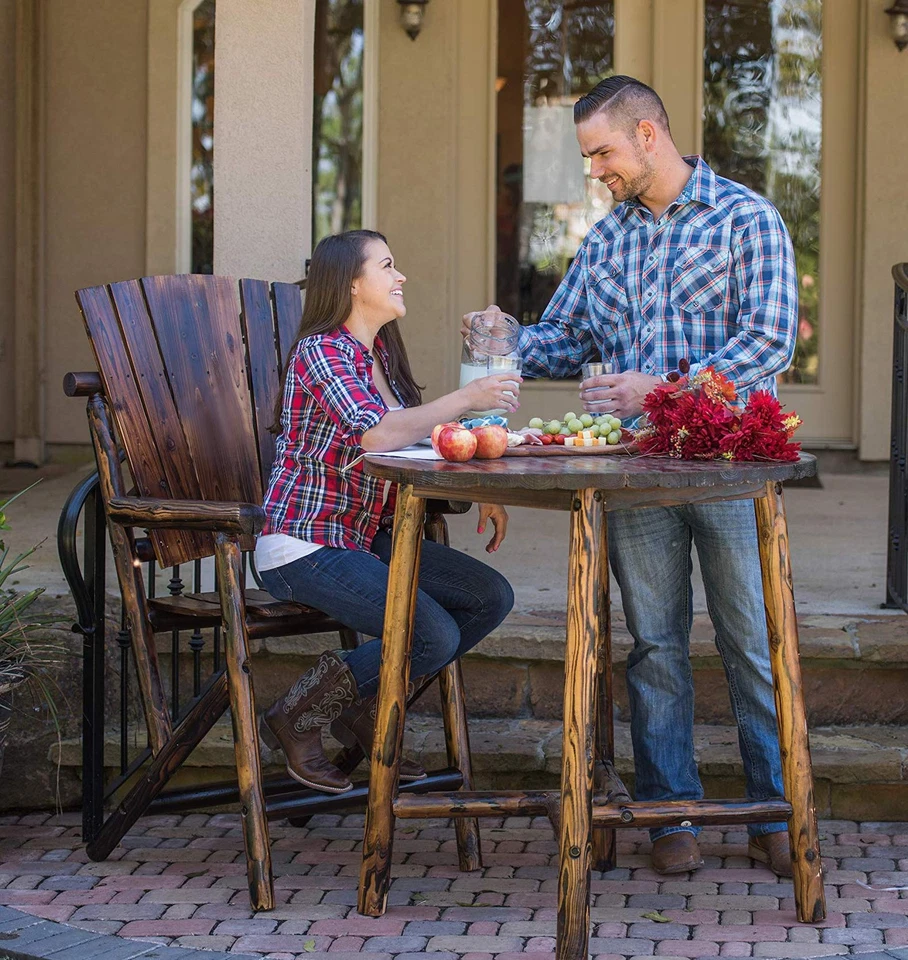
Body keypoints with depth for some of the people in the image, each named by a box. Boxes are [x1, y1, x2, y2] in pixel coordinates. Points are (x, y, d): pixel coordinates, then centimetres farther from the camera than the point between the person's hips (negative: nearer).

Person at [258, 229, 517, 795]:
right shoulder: (321, 351, -14)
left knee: (492, 598, -2)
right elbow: (375, 435, -30)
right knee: (435, 636, -21)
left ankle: (366, 710, 11)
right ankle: (298, 718, -2)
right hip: (303, 546, -9)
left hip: (368, 539, 9)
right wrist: (466, 400, -29)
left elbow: (414, 443, 16)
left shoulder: (382, 355, 13)